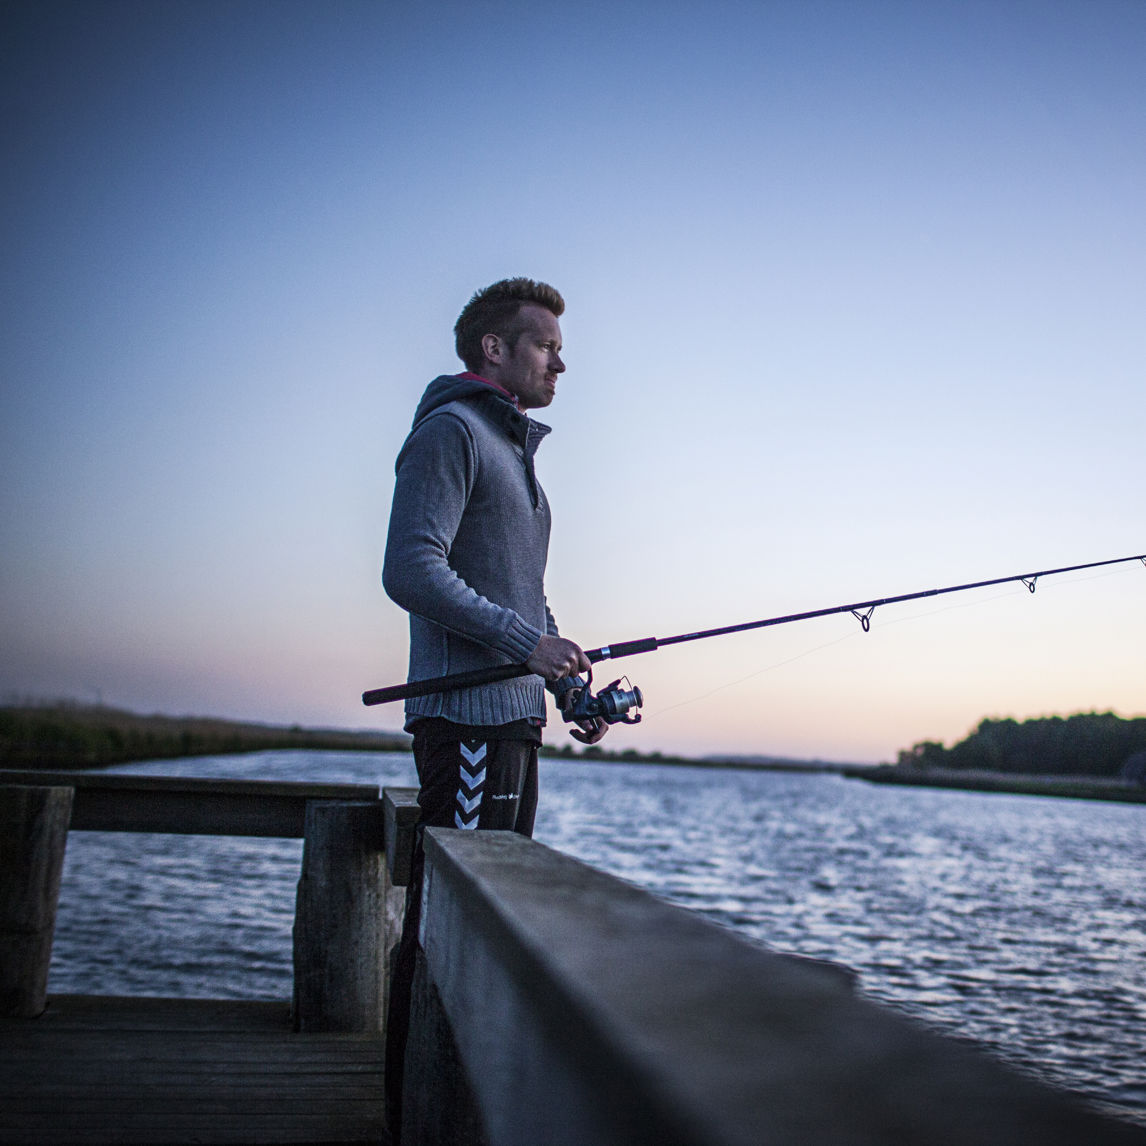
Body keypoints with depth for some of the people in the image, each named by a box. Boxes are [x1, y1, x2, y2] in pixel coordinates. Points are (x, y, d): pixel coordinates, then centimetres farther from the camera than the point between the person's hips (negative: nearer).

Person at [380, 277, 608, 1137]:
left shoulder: (515, 451, 24)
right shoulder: (450, 432, -6)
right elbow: (411, 570, -18)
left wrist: (572, 688, 16)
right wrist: (527, 642, -20)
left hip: (513, 715, 10)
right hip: (466, 717, -10)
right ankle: (417, 1113, 0)